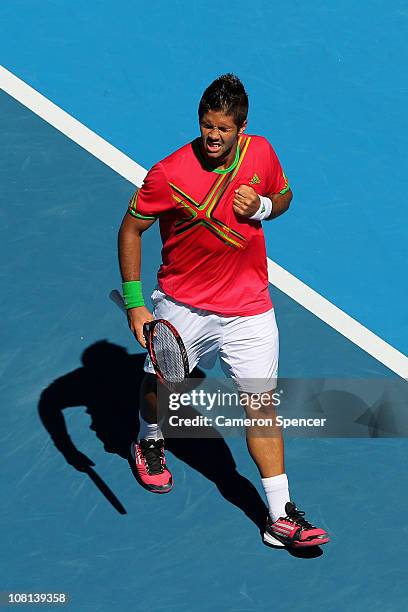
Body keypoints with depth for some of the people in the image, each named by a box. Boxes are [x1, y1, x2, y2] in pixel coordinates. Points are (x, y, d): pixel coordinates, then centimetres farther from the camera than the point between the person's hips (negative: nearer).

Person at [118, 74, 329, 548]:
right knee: (160, 385, 17)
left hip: (249, 309, 1)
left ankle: (281, 517, -2)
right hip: (183, 306, -1)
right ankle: (149, 442, 54)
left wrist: (262, 206, -14)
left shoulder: (261, 153, -9)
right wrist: (134, 303, -13)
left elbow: (283, 196, 11)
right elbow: (131, 229, -9)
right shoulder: (169, 175, -20)